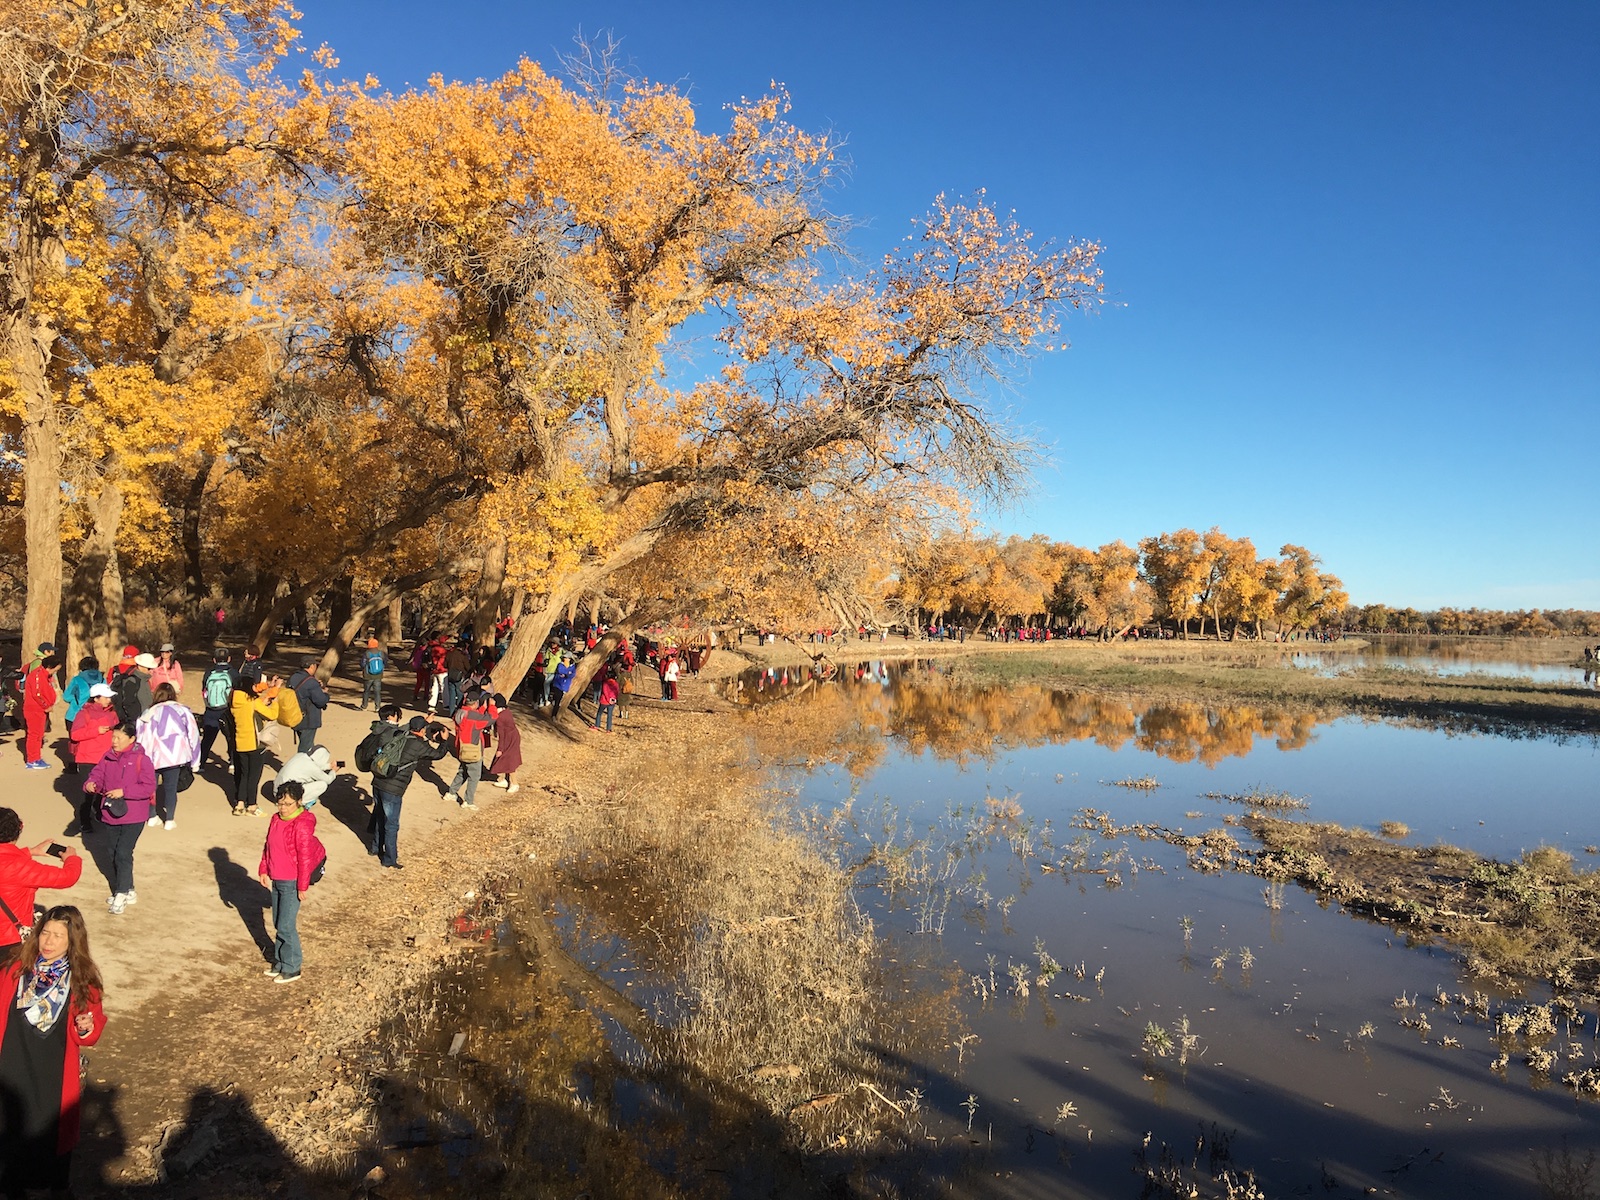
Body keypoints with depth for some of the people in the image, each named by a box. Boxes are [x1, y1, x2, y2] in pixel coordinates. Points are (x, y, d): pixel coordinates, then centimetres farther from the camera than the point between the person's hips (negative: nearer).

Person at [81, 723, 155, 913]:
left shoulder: (141, 759, -13)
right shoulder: (108, 757, 5)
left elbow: (149, 787, -17)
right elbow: (97, 774, 7)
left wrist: (124, 792, -24)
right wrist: (91, 784, -15)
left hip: (133, 816, -7)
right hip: (111, 815, 7)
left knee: (123, 853, -10)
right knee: (114, 854, 14)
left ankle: (121, 894, 0)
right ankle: (128, 891, 27)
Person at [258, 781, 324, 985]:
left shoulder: (302, 825, -22)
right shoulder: (275, 819, 3)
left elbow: (305, 858, -19)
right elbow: (268, 846, 14)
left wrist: (302, 886, -16)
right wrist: (264, 871, 11)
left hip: (291, 883, -8)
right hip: (276, 880, 8)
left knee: (286, 926, -2)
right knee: (278, 924, 17)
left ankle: (291, 969, 10)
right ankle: (280, 961, 31)